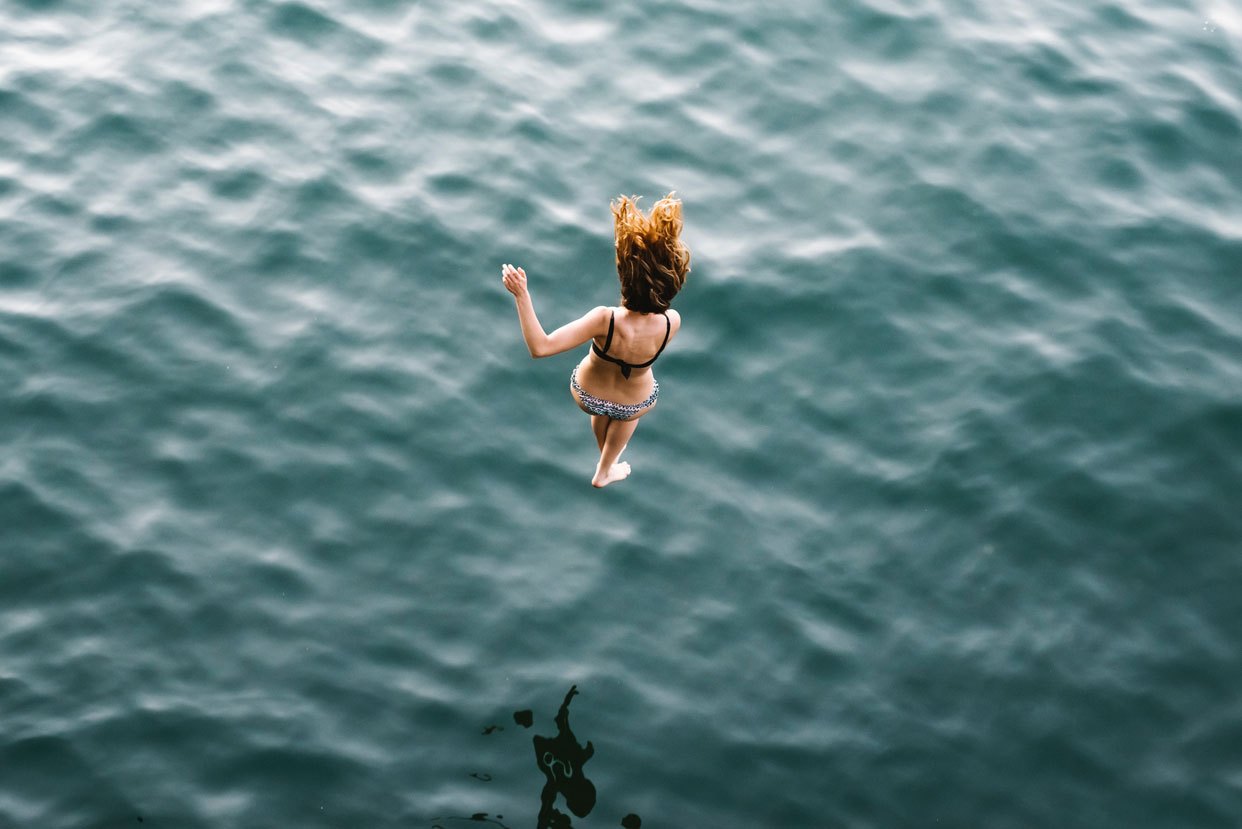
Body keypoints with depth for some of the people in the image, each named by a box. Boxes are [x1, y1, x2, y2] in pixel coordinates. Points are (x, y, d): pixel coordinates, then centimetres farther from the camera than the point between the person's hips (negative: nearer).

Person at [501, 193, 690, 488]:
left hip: (586, 396, -1)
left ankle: (606, 453, 67)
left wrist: (521, 294, -43)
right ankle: (604, 472, 60)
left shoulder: (605, 319, -42)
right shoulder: (672, 322, -34)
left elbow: (540, 347, -43)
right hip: (635, 405, 1)